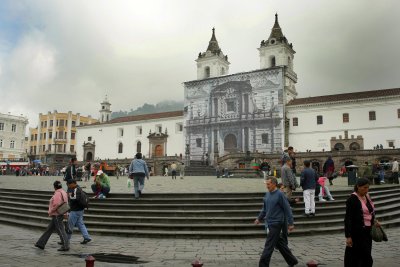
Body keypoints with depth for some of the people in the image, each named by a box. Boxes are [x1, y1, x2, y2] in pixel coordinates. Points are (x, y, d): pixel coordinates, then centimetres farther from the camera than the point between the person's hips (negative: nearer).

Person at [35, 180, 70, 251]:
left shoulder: (57, 193, -18)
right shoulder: (63, 192, 11)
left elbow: (56, 204, -26)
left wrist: (50, 212, -11)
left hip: (57, 215, -10)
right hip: (57, 215, 10)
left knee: (60, 230, -5)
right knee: (49, 229, 17)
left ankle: (66, 246, -1)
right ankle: (41, 244, 27)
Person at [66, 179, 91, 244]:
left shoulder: (76, 190, -18)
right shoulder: (79, 189, 14)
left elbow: (76, 198, -31)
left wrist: (70, 196, -15)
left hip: (75, 211, -10)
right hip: (80, 210, 10)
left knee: (69, 225, 2)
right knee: (80, 224, 12)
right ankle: (87, 237, 9)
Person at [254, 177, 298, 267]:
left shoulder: (280, 195, -13)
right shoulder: (267, 194, 8)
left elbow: (287, 209, -12)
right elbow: (264, 208, 20)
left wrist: (290, 223, -12)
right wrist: (259, 218, 16)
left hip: (276, 223, -8)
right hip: (270, 223, 8)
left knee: (269, 246, -5)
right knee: (280, 243, 16)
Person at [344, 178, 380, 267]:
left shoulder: (366, 196, 7)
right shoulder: (352, 199, -16)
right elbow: (348, 218, -17)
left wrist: (373, 221, 3)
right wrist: (348, 236, -20)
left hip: (367, 231, 8)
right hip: (357, 232, -8)